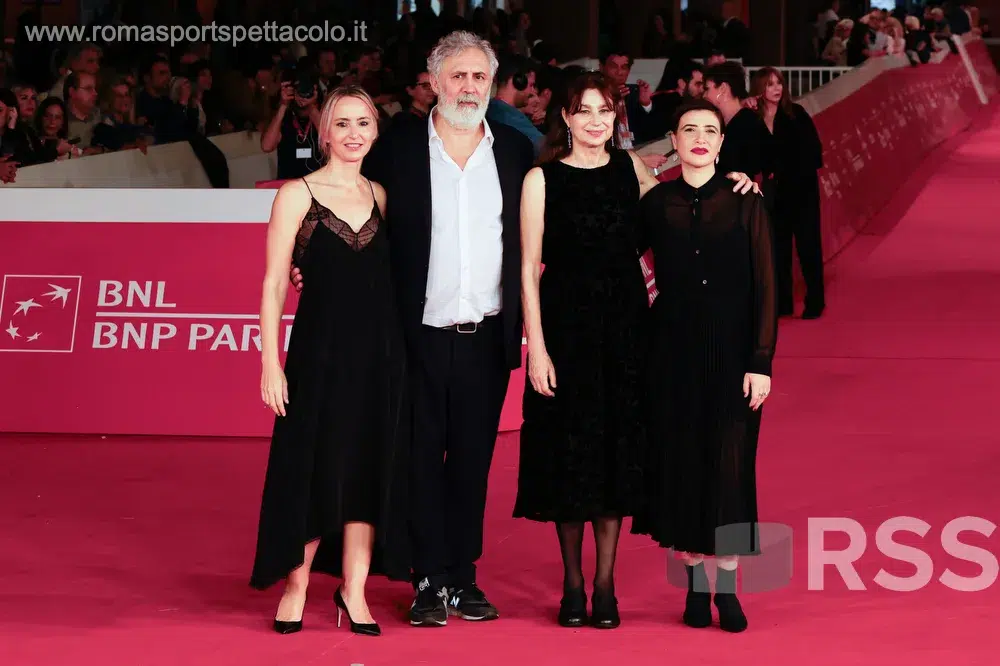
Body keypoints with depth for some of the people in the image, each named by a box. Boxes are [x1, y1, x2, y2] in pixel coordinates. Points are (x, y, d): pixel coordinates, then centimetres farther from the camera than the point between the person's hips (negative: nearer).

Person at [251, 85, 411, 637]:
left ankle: (353, 590, 16)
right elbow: (274, 284, -5)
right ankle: (296, 586, 17)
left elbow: (388, 276, 13)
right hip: (319, 348, -4)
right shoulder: (297, 194, -3)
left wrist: (398, 351, 4)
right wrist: (271, 364, -11)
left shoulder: (380, 195, 10)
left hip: (379, 350, 4)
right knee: (312, 468, 2)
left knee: (370, 469, 6)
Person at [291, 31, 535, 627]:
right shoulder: (397, 148, 0)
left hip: (487, 337, 2)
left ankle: (463, 576, 18)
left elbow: (534, 239, 9)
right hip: (421, 335, -2)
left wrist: (524, 326, 1)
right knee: (423, 460, 4)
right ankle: (430, 581, 11)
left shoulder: (516, 151, 6)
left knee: (473, 460, 9)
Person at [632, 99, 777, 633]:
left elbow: (764, 287, -4)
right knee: (680, 463, 4)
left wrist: (761, 362, -9)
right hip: (673, 351, 2)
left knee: (729, 466, 0)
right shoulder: (656, 204, 3)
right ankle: (695, 584, 14)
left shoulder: (744, 203, -2)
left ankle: (726, 588, 9)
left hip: (731, 352, -2)